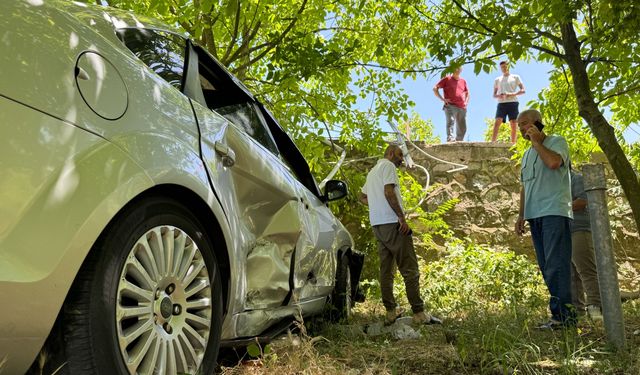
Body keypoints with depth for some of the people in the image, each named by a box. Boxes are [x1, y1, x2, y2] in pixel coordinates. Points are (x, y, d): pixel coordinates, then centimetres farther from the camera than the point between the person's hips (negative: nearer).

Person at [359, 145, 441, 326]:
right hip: (392, 223, -9)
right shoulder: (388, 165, -4)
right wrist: (402, 217, -18)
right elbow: (389, 192, -18)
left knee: (386, 269, 9)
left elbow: (362, 197, 30)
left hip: (377, 225, 9)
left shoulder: (372, 172, 24)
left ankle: (391, 312, 11)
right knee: (410, 269, -8)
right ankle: (419, 313, -8)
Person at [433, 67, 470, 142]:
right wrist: (442, 99, -6)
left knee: (462, 128, 3)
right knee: (450, 122, -26)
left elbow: (467, 93, 34)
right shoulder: (447, 79, 8)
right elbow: (435, 88, 4)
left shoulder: (463, 81, 22)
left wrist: (466, 102, 14)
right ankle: (450, 138, -39)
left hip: (462, 108, 5)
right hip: (450, 106, -5)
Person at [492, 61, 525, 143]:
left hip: (513, 103, -1)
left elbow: (523, 90, 7)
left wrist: (513, 94, -11)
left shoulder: (515, 77, 13)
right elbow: (494, 95, 17)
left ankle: (513, 144, -4)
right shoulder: (497, 79, 19)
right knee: (497, 122, -16)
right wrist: (498, 96, -8)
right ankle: (492, 142, -24)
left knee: (513, 124, -6)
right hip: (501, 103, 1)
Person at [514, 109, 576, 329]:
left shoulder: (557, 142, 4)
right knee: (546, 267, 4)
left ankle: (563, 314, -12)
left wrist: (536, 141, -5)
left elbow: (553, 162, -19)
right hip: (534, 216, 7)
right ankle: (563, 313, 7)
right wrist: (521, 215, 18)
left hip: (554, 212, -7)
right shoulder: (527, 155, 24)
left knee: (556, 265, -13)